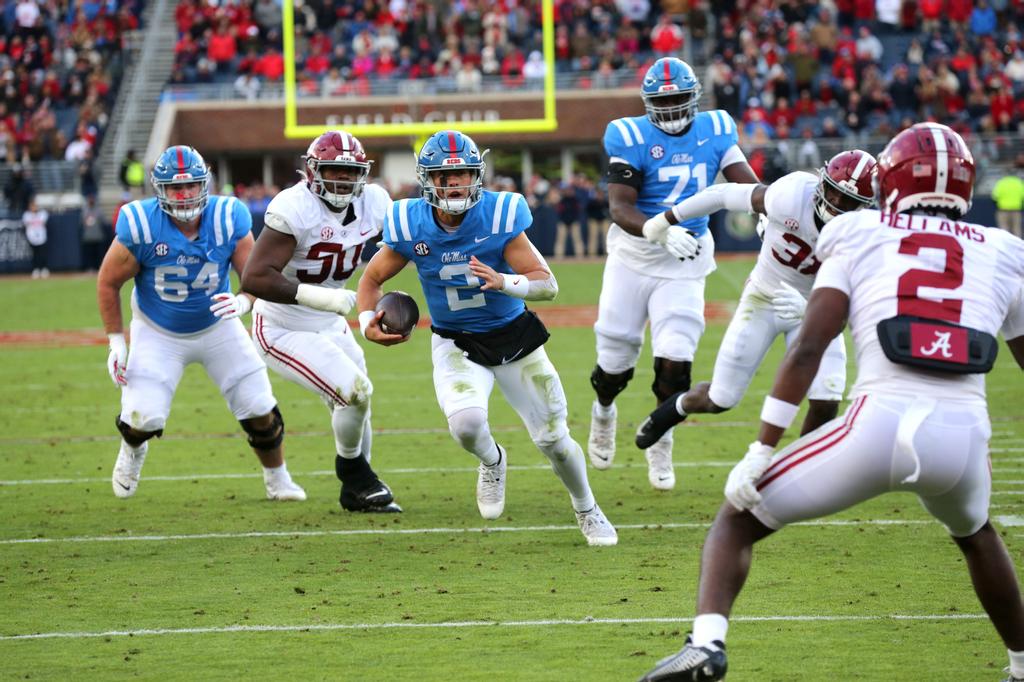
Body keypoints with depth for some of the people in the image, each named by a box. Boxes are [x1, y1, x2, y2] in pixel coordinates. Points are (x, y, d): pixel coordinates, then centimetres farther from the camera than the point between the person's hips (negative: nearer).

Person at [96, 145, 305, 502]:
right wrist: (116, 341, -10)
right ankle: (132, 449, 25)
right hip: (158, 334, -2)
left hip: (216, 327, 2)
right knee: (144, 417, -14)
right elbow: (108, 283, -11)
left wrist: (243, 299, -36)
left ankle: (277, 479, 28)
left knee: (260, 411, 1)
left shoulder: (228, 220, -19)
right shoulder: (141, 226, -24)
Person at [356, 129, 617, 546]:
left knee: (553, 440, 4)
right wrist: (368, 322, -15)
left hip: (513, 337, 0)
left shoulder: (500, 215, -20)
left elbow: (548, 285, -22)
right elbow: (372, 278, 4)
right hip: (456, 344, 0)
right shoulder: (410, 225, -14)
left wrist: (504, 282, -41)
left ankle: (587, 511, 35)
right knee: (465, 422, -28)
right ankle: (492, 462, 10)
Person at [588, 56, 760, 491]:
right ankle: (603, 411, 45)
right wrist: (663, 231, -39)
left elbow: (747, 184, -8)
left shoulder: (714, 131, -2)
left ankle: (660, 444, 15)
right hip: (633, 259, -1)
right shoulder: (632, 138, -13)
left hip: (685, 265, 1)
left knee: (674, 361, -11)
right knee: (615, 363, 9)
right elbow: (619, 210, -21)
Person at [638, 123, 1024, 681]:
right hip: (965, 432, 3)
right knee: (975, 534, 39)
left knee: (738, 519, 14)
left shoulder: (860, 238, 15)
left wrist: (761, 452, 2)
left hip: (881, 424, -3)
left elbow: (807, 349, 3)